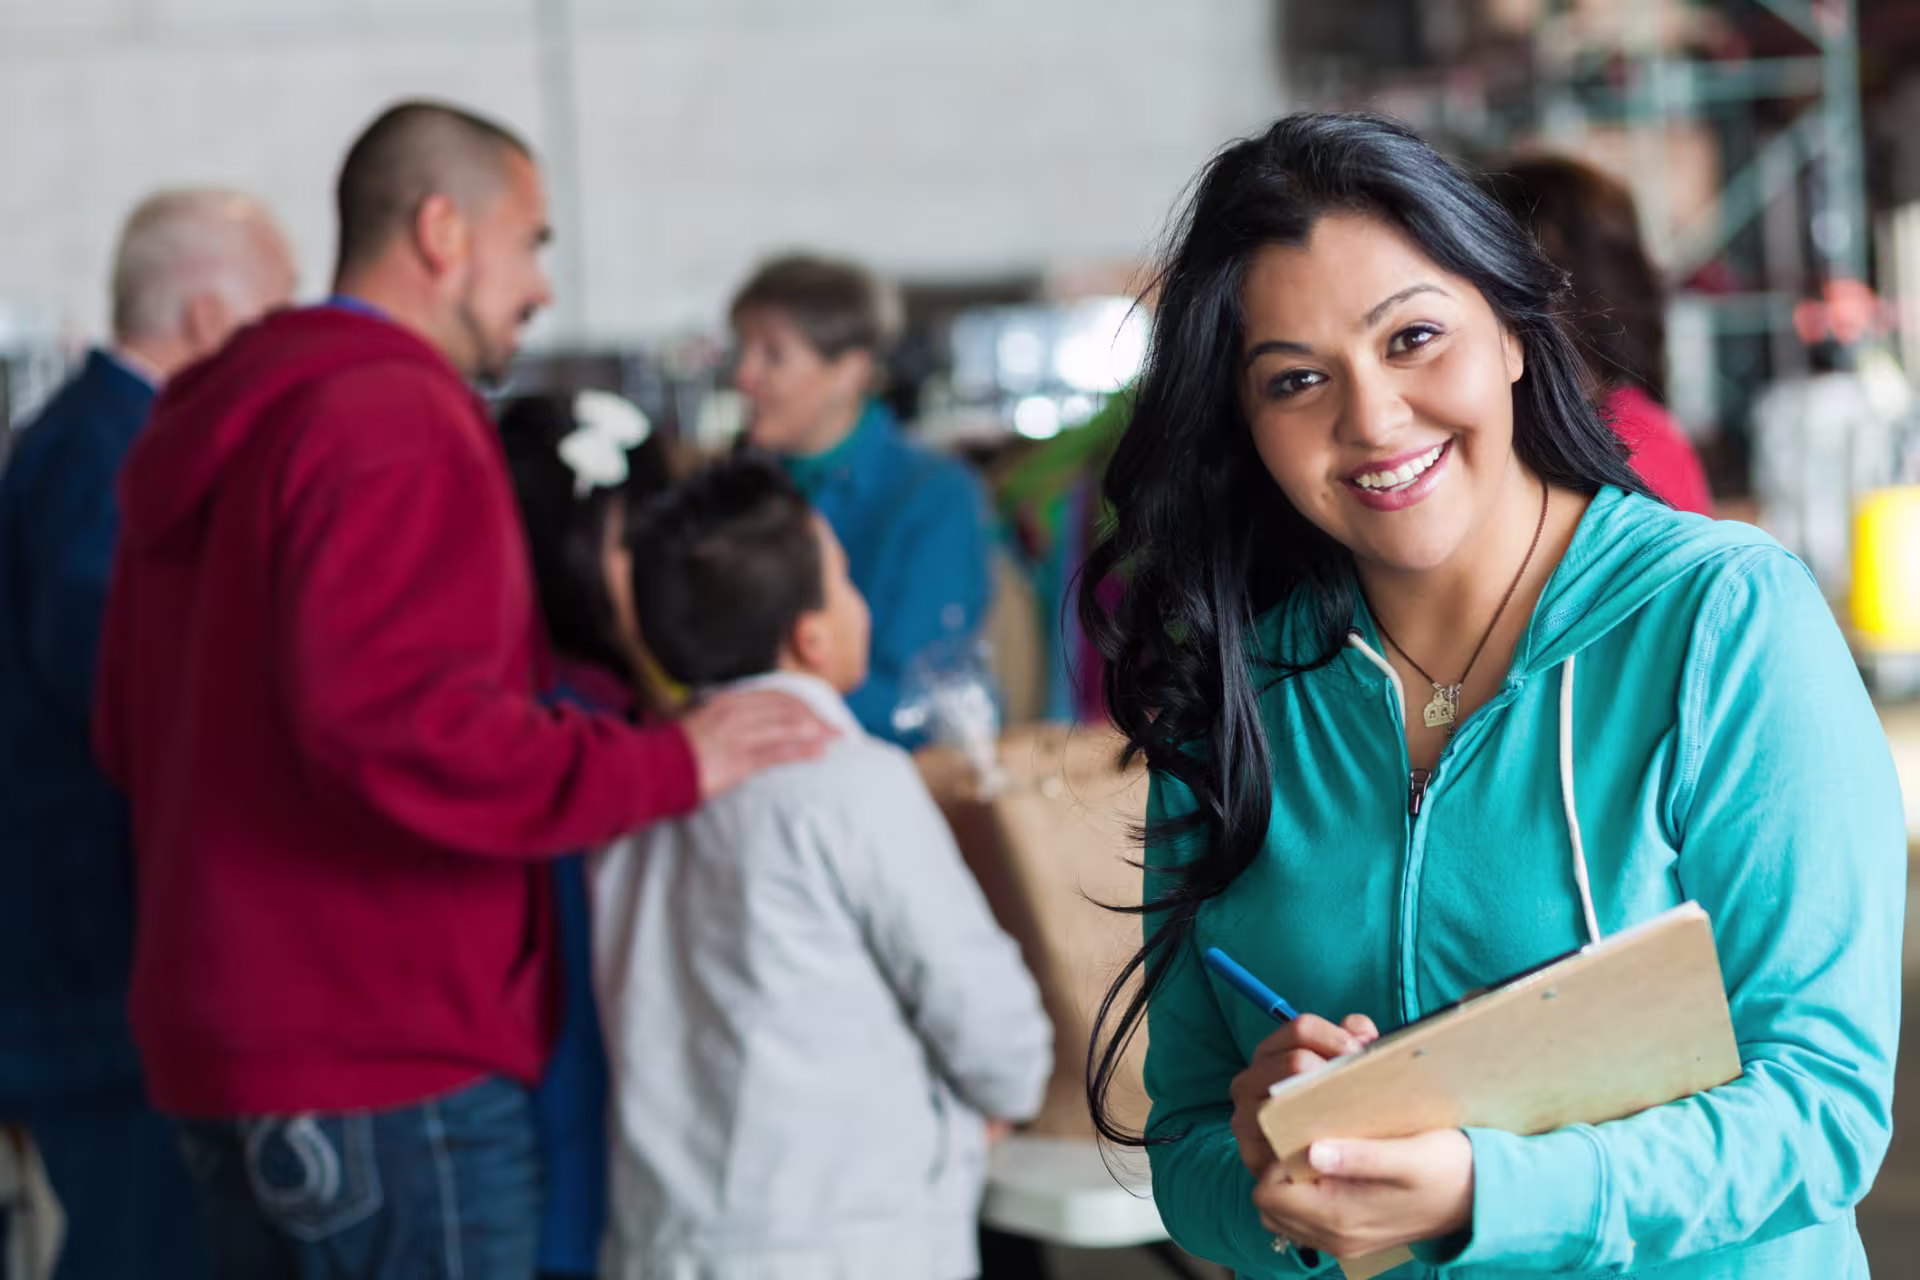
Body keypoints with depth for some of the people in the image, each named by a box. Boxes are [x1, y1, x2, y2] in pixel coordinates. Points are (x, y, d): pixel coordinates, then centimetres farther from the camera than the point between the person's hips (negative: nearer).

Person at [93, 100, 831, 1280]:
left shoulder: (221, 424, 16)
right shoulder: (397, 421, -16)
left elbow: (129, 737, 24)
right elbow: (392, 725, -28)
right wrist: (667, 764, -23)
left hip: (225, 1044, 10)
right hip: (396, 1068, -10)